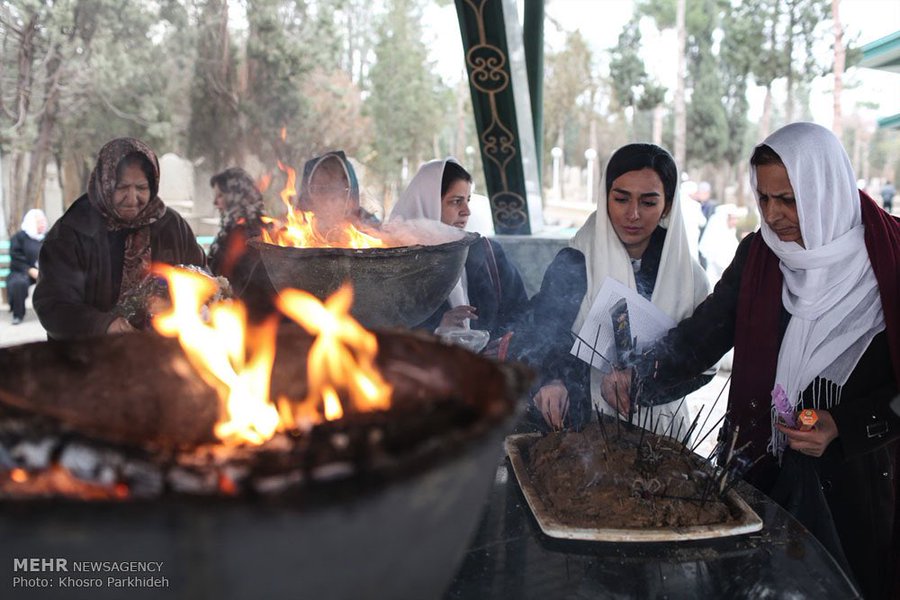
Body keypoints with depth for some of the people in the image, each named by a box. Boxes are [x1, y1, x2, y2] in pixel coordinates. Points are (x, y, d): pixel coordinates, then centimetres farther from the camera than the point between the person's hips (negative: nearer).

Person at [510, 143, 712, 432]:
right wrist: (548, 381, -26)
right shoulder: (572, 265, -5)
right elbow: (538, 338, -6)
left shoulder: (690, 277, 2)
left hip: (658, 427, 2)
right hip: (582, 424, -2)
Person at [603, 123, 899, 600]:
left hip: (857, 469, -2)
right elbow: (703, 331, -7)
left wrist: (843, 427, -16)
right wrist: (638, 376, -21)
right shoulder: (757, 255, -1)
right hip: (759, 465, 3)